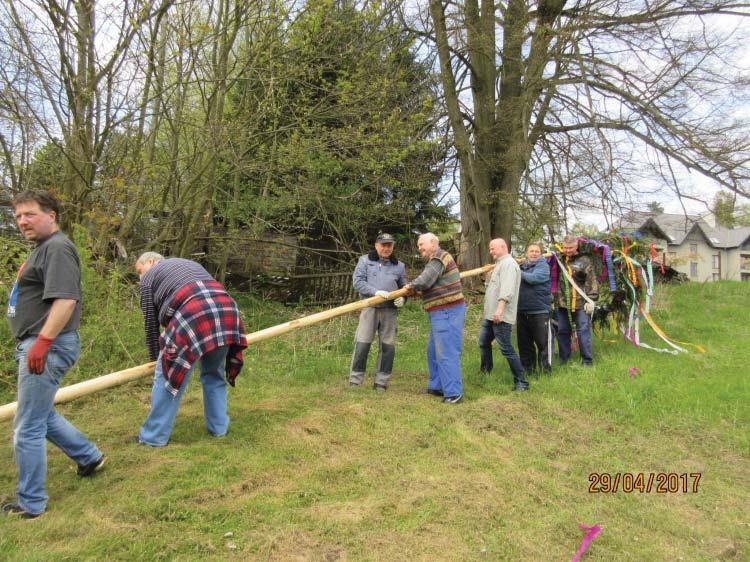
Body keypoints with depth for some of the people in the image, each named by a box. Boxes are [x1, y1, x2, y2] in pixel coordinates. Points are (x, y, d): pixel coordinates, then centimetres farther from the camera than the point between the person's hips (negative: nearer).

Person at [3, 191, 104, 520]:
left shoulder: (57, 247, -15)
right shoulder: (42, 248, 18)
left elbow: (65, 299, -26)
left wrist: (42, 342, -29)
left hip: (48, 347, -11)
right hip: (36, 345, 11)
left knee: (28, 428, -1)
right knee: (42, 415, 23)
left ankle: (31, 504, 13)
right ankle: (89, 457, 37)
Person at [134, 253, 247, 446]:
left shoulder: (149, 277, 20)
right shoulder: (190, 264, 38)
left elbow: (151, 321, 17)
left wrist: (155, 356, 27)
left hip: (192, 315, -6)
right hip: (226, 310, 6)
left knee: (168, 373, 7)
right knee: (214, 372, 22)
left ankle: (154, 436, 15)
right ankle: (219, 427, 27)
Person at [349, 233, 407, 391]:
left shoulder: (399, 265, 14)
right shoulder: (365, 260, 6)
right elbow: (357, 281, -5)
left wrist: (402, 298, -4)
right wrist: (375, 292, -17)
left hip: (389, 310, 3)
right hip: (369, 308, -3)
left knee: (388, 346, 2)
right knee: (362, 345, -5)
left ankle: (381, 383, 12)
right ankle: (355, 382, 5)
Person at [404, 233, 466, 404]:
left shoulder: (439, 258, -13)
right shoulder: (435, 259, 21)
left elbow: (424, 280, -23)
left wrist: (411, 286, -3)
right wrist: (415, 290, 4)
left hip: (447, 312, -11)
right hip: (441, 313, 11)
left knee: (447, 353, -9)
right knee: (434, 351, 16)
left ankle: (453, 393, -6)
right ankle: (437, 386, 25)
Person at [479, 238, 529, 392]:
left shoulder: (508, 263, -12)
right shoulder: (500, 264, 22)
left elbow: (507, 288, -26)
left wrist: (500, 309, -34)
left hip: (501, 316, -11)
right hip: (490, 315, 11)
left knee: (506, 349, -9)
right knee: (484, 343, 19)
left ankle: (521, 382, -2)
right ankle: (485, 373, 35)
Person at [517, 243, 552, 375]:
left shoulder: (543, 266, -3)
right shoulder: (522, 266, 13)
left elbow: (534, 278, -20)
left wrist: (519, 273, -8)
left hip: (539, 310, -6)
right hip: (522, 311, 6)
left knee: (543, 341, -3)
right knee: (524, 342, 13)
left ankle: (546, 369, 8)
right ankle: (527, 368, 26)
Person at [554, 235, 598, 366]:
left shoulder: (584, 261, -1)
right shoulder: (559, 260, 11)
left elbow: (591, 281, -5)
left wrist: (591, 300, -10)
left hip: (580, 303, -4)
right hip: (562, 303, 4)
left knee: (583, 331, 0)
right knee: (562, 331, 11)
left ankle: (587, 360, 9)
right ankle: (563, 359, 23)